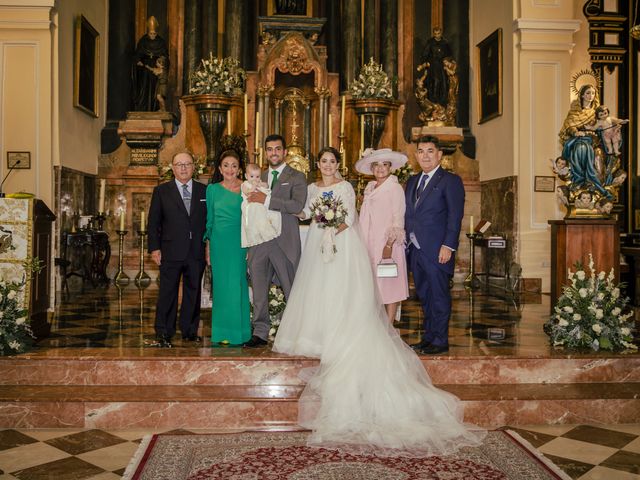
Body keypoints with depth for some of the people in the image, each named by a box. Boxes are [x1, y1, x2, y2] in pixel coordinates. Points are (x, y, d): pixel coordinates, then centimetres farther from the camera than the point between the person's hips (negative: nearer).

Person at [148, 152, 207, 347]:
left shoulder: (204, 191, 9)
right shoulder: (161, 191, 5)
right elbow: (153, 222, 3)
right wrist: (154, 248, -4)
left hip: (197, 252, 2)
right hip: (171, 252, -2)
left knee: (193, 292, 10)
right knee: (167, 294, 1)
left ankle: (190, 331, 22)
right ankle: (163, 334, 8)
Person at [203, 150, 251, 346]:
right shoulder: (212, 189, 6)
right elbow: (209, 219, 10)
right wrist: (208, 246, 4)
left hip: (240, 243, -1)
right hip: (219, 243, 1)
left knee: (238, 285, 2)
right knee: (221, 286, 4)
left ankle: (238, 331, 14)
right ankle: (222, 332, 12)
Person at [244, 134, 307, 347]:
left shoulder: (296, 177, 2)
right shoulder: (259, 178, 18)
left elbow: (297, 205, -15)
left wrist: (266, 200, -17)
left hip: (285, 242, -5)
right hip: (259, 241, 5)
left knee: (292, 290, 3)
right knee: (259, 290, 6)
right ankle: (260, 333, 14)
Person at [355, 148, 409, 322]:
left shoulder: (395, 188, -5)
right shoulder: (370, 188, 14)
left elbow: (398, 219, -11)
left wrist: (389, 245, -18)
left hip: (387, 243, -6)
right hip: (370, 243, 6)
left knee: (388, 283, -1)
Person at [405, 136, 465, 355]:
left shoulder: (450, 180, -4)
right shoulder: (412, 181, 17)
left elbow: (455, 216, -10)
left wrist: (448, 246, -17)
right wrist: (406, 241, 9)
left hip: (437, 250, -7)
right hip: (415, 248, 7)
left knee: (439, 296, 0)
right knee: (424, 295, 13)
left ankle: (440, 341, 9)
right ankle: (428, 336, 23)